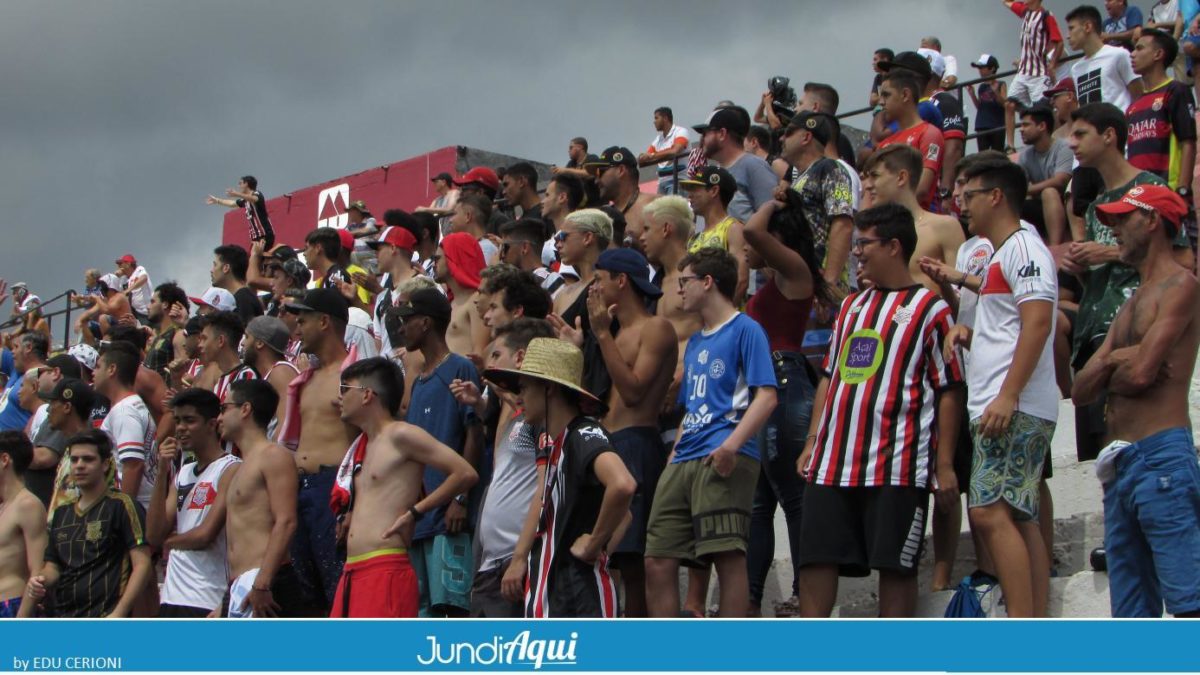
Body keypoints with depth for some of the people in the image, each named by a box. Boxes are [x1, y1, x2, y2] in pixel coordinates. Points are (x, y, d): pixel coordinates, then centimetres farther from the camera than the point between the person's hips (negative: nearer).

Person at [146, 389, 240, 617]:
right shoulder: (182, 473, 17)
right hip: (172, 599, 8)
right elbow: (154, 536, 7)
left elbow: (205, 535, -15)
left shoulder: (231, 469, -6)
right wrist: (162, 473, 1)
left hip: (207, 603, -8)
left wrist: (170, 541, 5)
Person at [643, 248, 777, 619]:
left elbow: (766, 396, -11)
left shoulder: (745, 329, -1)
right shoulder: (695, 342, 25)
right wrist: (675, 453, 19)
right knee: (657, 561, 4)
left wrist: (733, 443, -23)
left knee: (728, 555, -12)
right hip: (685, 462, 9)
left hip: (724, 461, -9)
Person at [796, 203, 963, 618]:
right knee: (815, 556, 3)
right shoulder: (851, 306, 18)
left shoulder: (929, 308, -2)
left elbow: (949, 391, -5)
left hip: (896, 466, -7)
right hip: (833, 461, 7)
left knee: (895, 564, -2)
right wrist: (813, 441, 15)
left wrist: (944, 464, -10)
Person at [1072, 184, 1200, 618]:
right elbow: (1080, 390, 19)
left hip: (1162, 456, -9)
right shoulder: (1133, 303, 24)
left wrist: (1107, 373, 6)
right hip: (1121, 463, 9)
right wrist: (1111, 360, -1)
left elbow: (1140, 373, -16)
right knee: (1133, 615, 7)